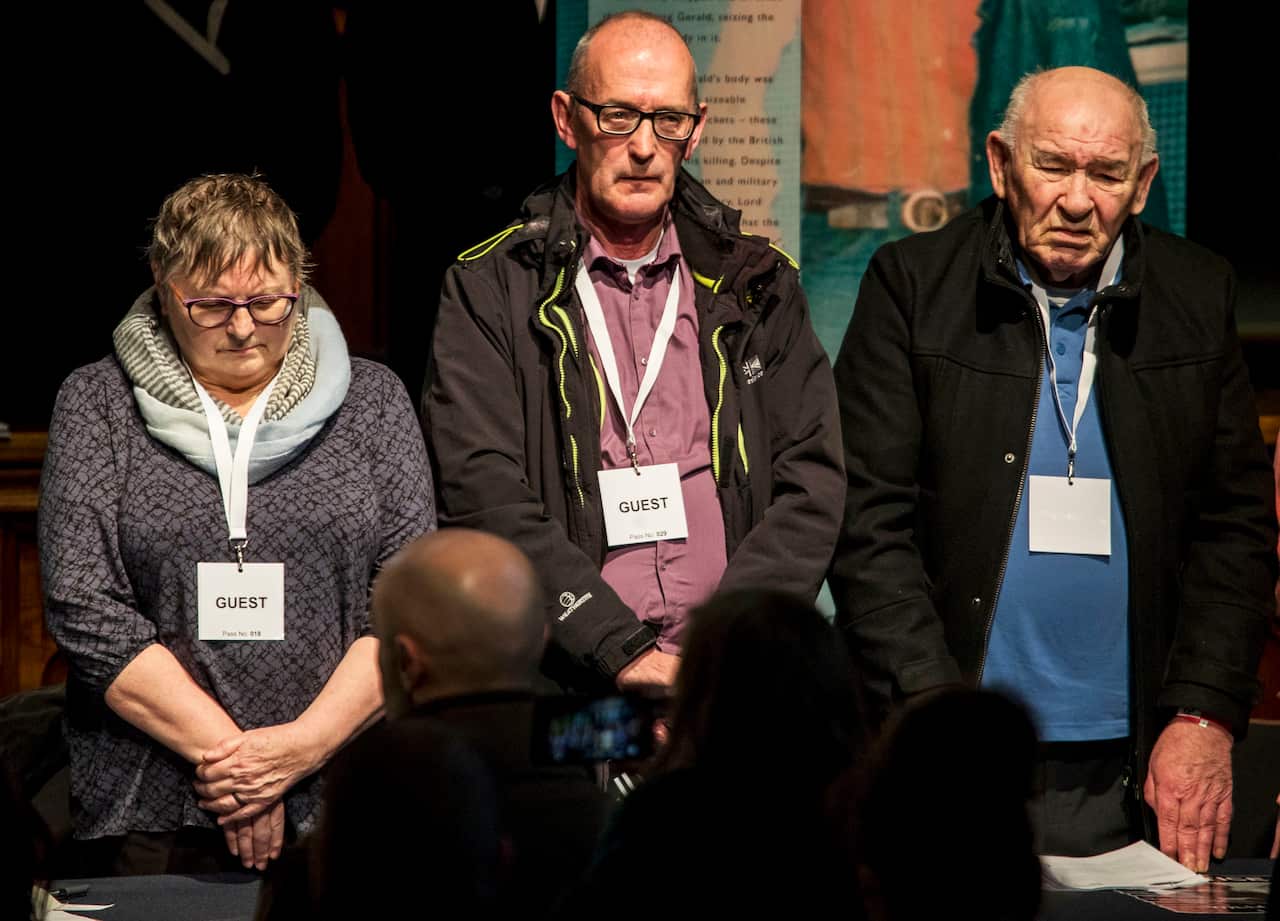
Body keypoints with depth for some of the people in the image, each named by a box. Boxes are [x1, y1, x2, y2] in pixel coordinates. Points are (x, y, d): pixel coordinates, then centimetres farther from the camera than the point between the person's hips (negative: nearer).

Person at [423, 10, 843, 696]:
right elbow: (483, 498, -4)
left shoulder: (755, 285, 16)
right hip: (563, 688, -2)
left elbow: (811, 484, 8)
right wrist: (630, 657, -13)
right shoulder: (489, 290, 7)